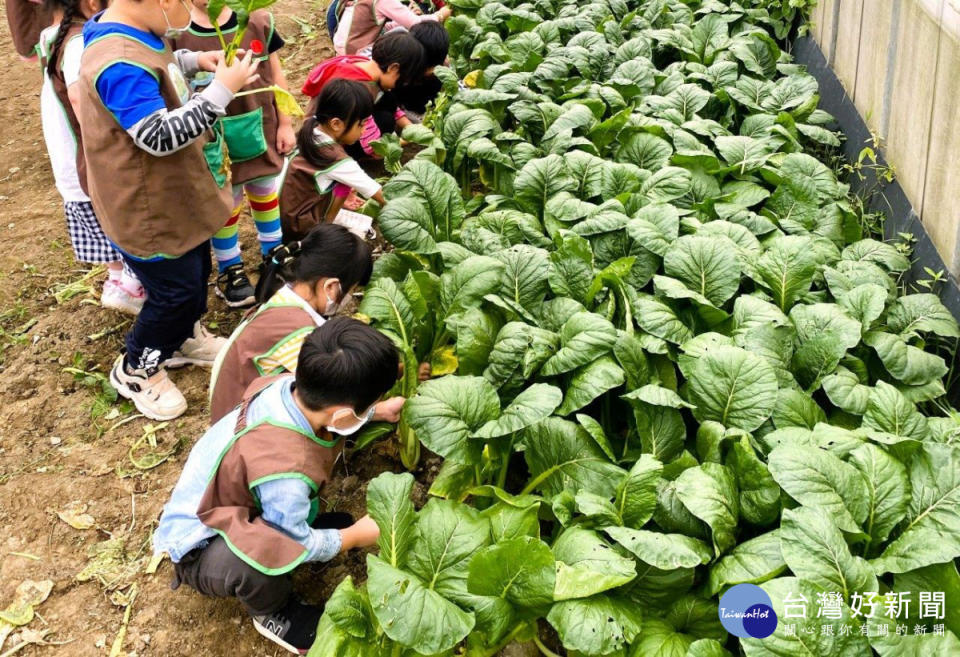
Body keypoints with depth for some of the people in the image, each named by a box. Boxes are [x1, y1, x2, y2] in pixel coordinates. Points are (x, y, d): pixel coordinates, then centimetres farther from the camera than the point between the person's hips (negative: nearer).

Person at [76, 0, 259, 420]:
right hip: (147, 208, -10)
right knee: (175, 291, 6)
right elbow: (160, 137, -35)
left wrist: (191, 61, 2)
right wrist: (221, 90, -31)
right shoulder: (119, 64, -34)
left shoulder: (132, 34, -2)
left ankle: (184, 339, 50)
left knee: (196, 269, 26)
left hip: (174, 196, 10)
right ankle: (136, 371, 29)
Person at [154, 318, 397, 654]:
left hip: (224, 505, 8)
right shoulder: (285, 470, -43)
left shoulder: (290, 386, -21)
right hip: (201, 549, -7)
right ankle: (274, 613, -3)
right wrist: (354, 537, -8)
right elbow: (297, 545, -23)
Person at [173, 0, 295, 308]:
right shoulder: (176, 34, -14)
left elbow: (276, 74, 2)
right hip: (215, 142, -2)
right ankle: (229, 270, 30)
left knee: (265, 192, 22)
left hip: (261, 131, 3)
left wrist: (285, 123, 4)